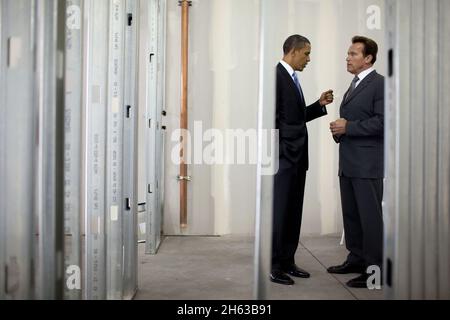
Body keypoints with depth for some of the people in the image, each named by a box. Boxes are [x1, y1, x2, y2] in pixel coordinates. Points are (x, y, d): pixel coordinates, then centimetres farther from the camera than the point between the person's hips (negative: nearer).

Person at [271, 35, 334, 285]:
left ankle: (287, 262, 20)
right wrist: (278, 150, -17)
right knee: (279, 211, -5)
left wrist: (319, 105, 12)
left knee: (293, 212, 11)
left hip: (297, 157, 10)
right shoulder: (276, 76, -10)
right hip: (283, 156, -10)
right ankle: (273, 266, 5)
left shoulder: (292, 78, 19)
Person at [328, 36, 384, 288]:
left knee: (370, 216, -4)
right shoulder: (355, 84, 20)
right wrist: (339, 129, 5)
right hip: (348, 163, 9)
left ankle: (374, 269, 3)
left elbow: (382, 121, -18)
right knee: (351, 214, 14)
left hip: (368, 164, -9)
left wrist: (348, 127, -16)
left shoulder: (380, 83, -8)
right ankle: (357, 259, 25)